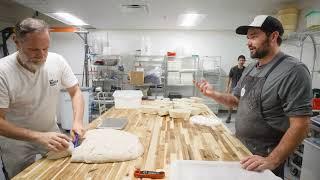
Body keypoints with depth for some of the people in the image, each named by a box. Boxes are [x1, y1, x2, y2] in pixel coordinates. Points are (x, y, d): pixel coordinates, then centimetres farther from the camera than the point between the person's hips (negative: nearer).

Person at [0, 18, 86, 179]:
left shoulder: (57, 61, -15)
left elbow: (75, 92, -5)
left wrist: (77, 121, -20)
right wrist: (38, 136, -34)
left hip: (51, 133, 3)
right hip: (17, 142, -2)